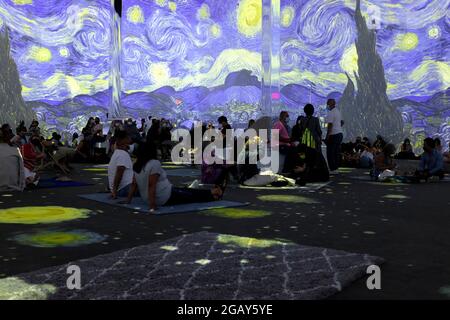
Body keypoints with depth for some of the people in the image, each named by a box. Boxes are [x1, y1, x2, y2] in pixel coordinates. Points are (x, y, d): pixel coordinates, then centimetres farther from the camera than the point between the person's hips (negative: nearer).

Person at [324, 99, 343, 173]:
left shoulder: (331, 113, -15)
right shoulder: (338, 111, 13)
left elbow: (330, 125, -20)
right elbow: (342, 122, 24)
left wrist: (327, 136, -18)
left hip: (333, 135, -9)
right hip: (339, 133, 9)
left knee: (330, 153, -3)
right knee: (337, 152, 12)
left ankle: (332, 169, -3)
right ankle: (336, 168, 17)